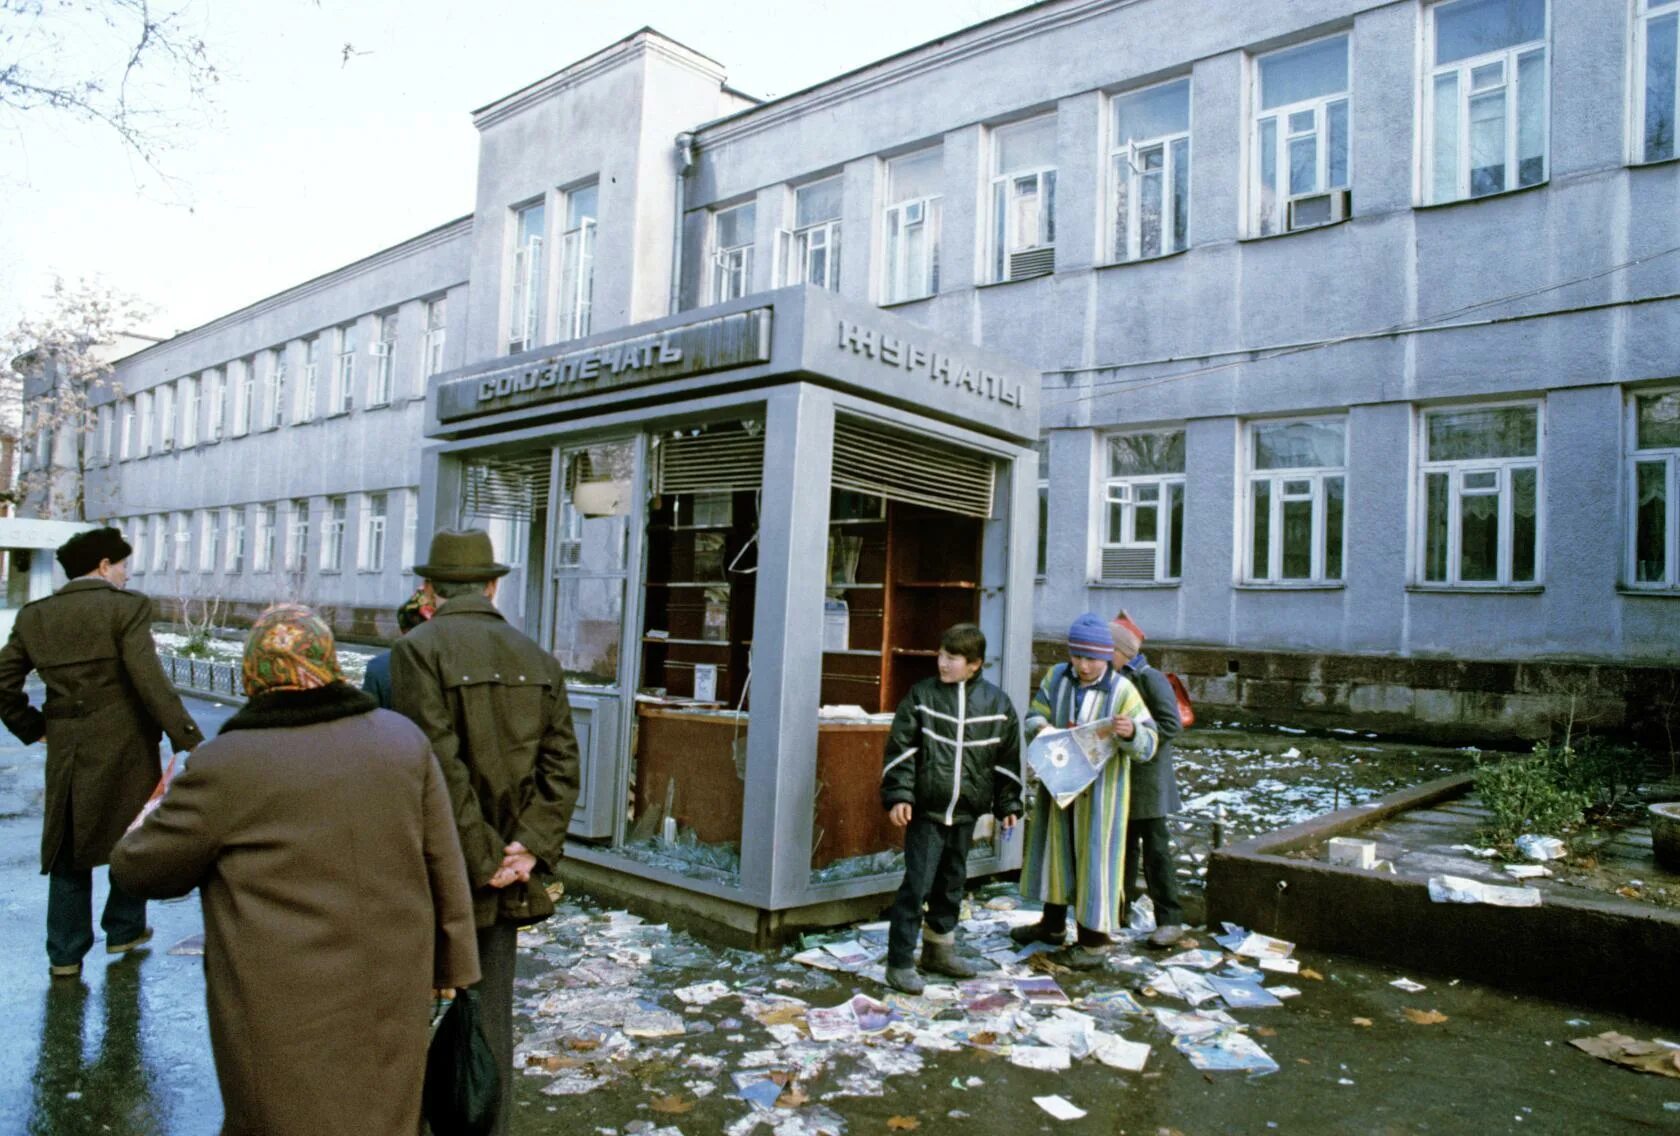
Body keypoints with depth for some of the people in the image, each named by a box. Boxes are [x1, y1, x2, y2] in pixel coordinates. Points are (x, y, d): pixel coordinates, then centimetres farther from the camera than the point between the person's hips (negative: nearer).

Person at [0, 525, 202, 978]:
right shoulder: (127, 606, -11)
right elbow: (150, 681, -19)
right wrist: (188, 738, -19)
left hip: (65, 750, 4)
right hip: (125, 746, -4)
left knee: (67, 847, 15)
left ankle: (65, 953, 19)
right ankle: (124, 930, 26)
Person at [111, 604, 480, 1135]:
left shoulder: (225, 764, -13)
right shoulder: (404, 739, -1)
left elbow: (142, 870, 1)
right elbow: (444, 865, 2)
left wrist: (144, 827, 23)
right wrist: (450, 961, 11)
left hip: (285, 1011, -3)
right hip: (393, 997, 4)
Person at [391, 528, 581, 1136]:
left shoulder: (417, 650, -11)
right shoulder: (538, 659, 5)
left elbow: (438, 766, -18)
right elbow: (562, 766, 0)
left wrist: (485, 860, -12)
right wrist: (528, 851, -4)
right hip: (506, 880, 5)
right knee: (491, 1017, 14)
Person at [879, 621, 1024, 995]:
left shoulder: (996, 704, 3)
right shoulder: (921, 695, -3)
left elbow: (1007, 758, 10)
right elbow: (901, 749, -4)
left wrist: (1008, 804, 9)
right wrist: (898, 795, -12)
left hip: (966, 813, 3)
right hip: (925, 811, -3)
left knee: (952, 883, 16)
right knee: (917, 884, -6)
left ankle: (940, 950, 32)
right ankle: (900, 962, 4)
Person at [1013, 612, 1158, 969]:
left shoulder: (1123, 691, -14)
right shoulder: (1056, 677, -1)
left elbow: (1147, 745, -15)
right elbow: (1034, 715, 4)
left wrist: (1131, 733, -38)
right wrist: (1041, 727, -20)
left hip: (1099, 792, -5)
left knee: (1094, 857, 1)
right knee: (1056, 850, 17)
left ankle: (1093, 940, 14)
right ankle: (1053, 923, 35)